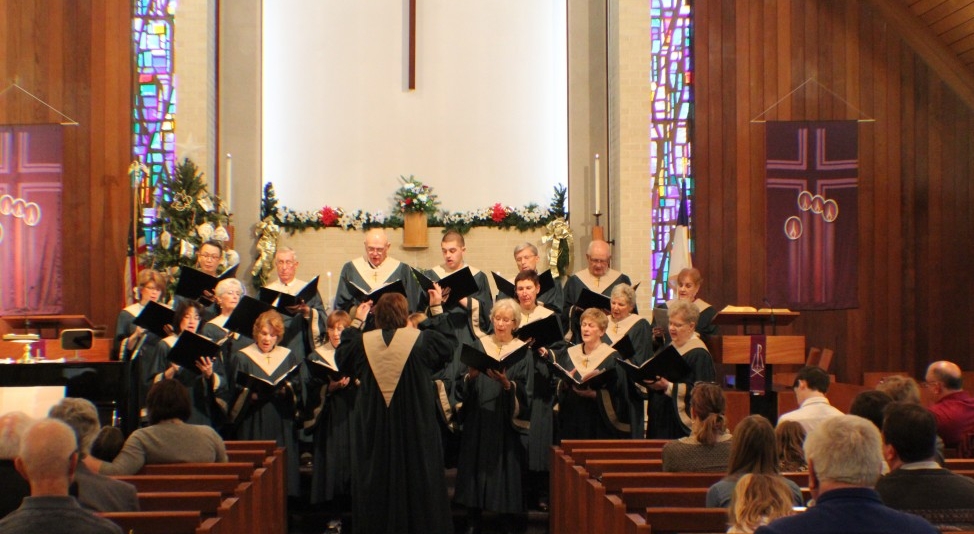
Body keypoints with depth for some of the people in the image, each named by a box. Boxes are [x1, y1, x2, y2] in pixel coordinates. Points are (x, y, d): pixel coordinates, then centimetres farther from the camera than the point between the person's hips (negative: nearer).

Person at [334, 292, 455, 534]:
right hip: (415, 430, -2)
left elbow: (341, 356, 14)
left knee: (376, 486, 11)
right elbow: (448, 346, 8)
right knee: (417, 485, 9)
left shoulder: (362, 342, -6)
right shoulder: (422, 340, -10)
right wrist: (437, 309, 16)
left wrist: (356, 322, 21)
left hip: (373, 431, 2)